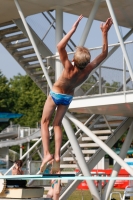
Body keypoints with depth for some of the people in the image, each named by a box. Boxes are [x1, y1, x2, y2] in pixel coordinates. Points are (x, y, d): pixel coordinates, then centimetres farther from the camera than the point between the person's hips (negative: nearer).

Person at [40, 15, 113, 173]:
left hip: (56, 94, -4)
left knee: (45, 122, 7)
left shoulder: (69, 69, -38)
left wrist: (73, 29, -49)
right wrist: (105, 33, -29)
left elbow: (60, 47, -48)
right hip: (68, 97, 4)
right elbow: (104, 53, -23)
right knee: (57, 124, 15)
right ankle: (57, 156, 3)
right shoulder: (87, 70, -29)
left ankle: (47, 153, -9)